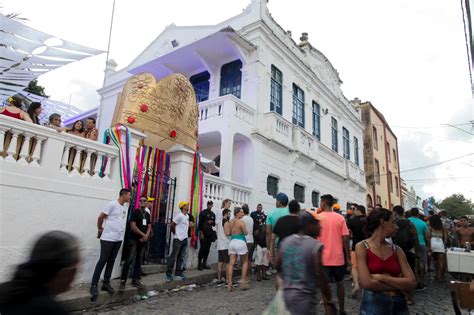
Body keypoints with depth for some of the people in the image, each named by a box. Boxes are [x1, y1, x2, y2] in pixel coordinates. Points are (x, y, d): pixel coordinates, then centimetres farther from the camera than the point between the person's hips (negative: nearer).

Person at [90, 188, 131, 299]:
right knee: (103, 260, -4)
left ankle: (106, 283, 20)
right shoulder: (112, 204, -12)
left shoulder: (125, 207, 11)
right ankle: (94, 285, 5)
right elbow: (100, 217, -8)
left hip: (119, 238, 7)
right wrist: (100, 229, 4)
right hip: (108, 238, -7)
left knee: (111, 261, 11)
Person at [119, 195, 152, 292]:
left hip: (143, 241, 7)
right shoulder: (135, 212, -5)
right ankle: (123, 281, -8)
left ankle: (135, 280, 15)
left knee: (139, 261, 9)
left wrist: (146, 236, -6)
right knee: (129, 260, -12)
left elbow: (149, 227, 13)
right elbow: (133, 226, -13)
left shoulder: (147, 215, 14)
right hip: (134, 240, -7)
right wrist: (143, 234, -11)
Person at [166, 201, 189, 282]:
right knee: (173, 257, -3)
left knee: (181, 257, 13)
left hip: (184, 239, 8)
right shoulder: (179, 216, -15)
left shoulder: (187, 216, 11)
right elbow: (172, 226, -13)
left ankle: (178, 271, 22)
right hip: (178, 239, -8)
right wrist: (176, 234, 0)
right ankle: (169, 273, 4)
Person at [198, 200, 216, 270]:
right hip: (203, 232, -5)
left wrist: (212, 222, -4)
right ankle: (199, 264, 3)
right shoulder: (203, 213, -4)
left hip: (210, 233, 6)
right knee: (203, 248, -6)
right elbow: (200, 223, -8)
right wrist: (200, 233, -14)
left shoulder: (213, 214, 13)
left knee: (207, 249, 6)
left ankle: (204, 263, 15)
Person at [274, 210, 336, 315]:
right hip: (305, 296, -6)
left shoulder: (285, 241, 0)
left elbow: (277, 265, 7)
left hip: (287, 293, 6)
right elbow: (320, 276, -17)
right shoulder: (316, 245, -17)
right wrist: (328, 301, -8)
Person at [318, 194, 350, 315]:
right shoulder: (340, 218, -1)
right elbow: (345, 239, -4)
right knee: (340, 283, 19)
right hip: (339, 257, 3)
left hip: (324, 258, -3)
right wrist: (348, 257, 5)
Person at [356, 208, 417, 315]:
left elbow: (412, 283, -6)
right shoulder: (362, 247, -10)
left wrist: (381, 277, -16)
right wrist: (399, 284, -9)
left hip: (399, 304, 4)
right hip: (373, 305, -4)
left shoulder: (396, 250, 3)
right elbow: (367, 283, -18)